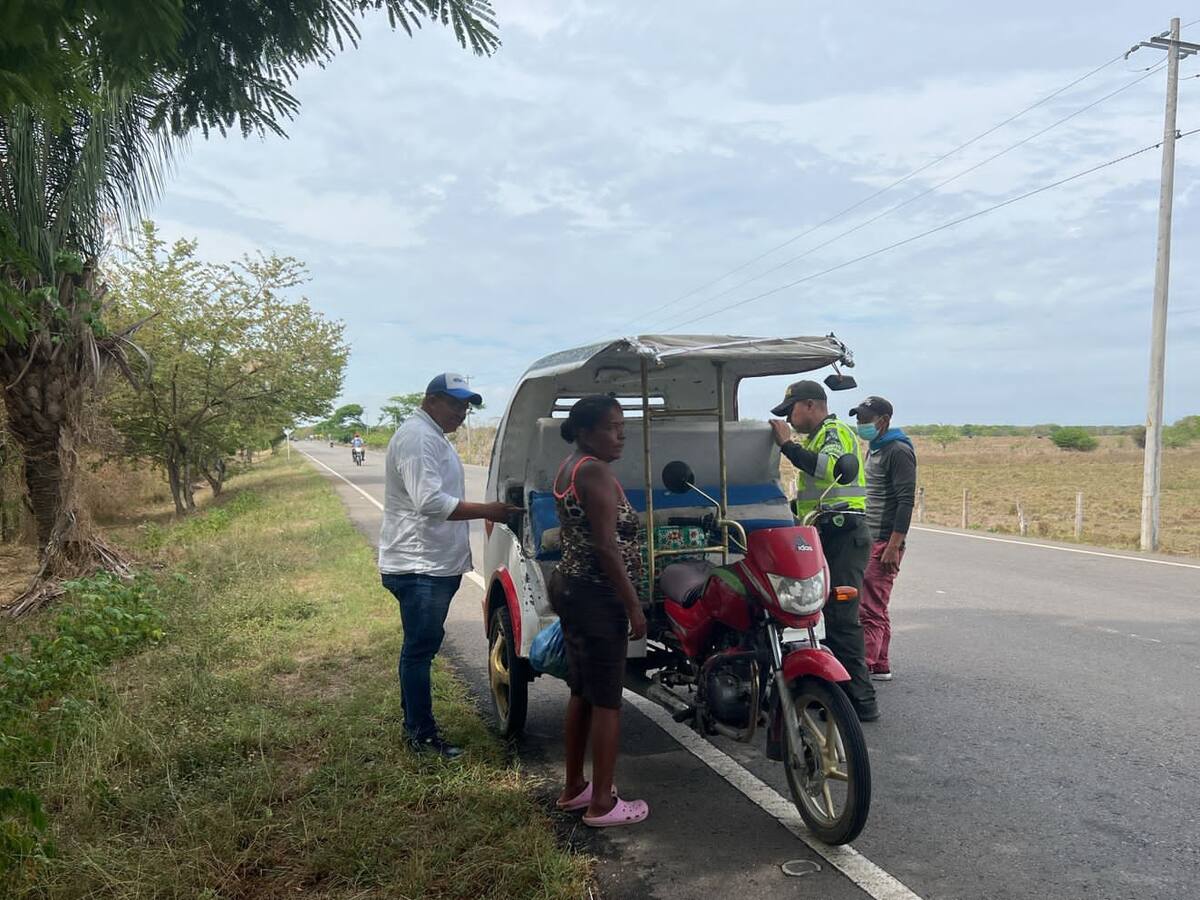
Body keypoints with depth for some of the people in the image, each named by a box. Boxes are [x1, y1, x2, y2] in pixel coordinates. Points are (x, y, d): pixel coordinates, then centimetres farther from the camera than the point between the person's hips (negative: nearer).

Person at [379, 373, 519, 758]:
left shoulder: (433, 437, 18)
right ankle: (422, 734, 8)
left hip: (435, 565, 11)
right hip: (418, 567, -11)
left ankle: (414, 721, 32)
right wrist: (487, 510, -24)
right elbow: (430, 501, -27)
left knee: (422, 647, 19)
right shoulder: (417, 437, -17)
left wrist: (486, 511, 18)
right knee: (420, 649, -2)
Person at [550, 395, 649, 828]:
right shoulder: (595, 472, -17)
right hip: (598, 596, -10)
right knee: (607, 700, -1)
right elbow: (607, 546, -22)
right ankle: (602, 804, 8)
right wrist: (634, 605, -18)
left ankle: (573, 788, 29)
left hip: (570, 587, 10)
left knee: (582, 693, 18)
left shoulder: (567, 469, 14)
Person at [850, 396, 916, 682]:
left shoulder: (898, 451, -11)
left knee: (871, 610, -10)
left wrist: (893, 546, -21)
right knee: (876, 608, 13)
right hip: (868, 540, 9)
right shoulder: (873, 449, 18)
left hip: (884, 543, -9)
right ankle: (880, 666, 20)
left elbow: (906, 501, -17)